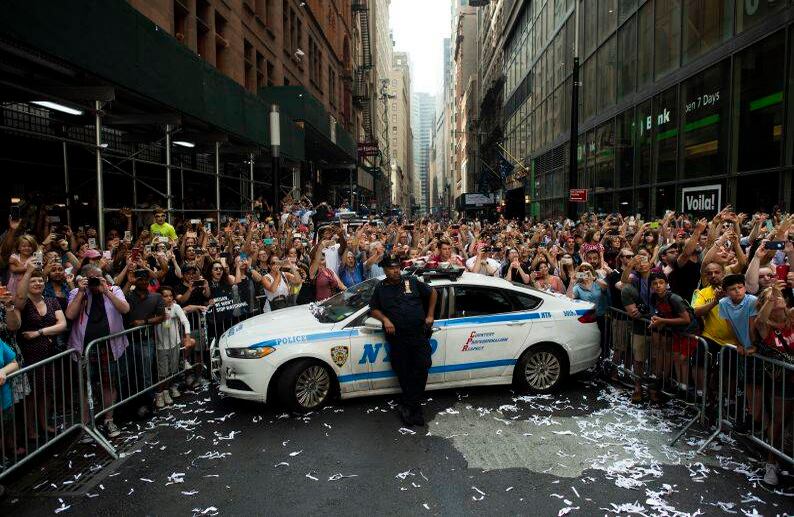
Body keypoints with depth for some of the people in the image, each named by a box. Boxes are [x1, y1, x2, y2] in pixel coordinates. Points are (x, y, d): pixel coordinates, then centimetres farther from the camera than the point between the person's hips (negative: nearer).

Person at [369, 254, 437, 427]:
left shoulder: (411, 282, 8)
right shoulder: (380, 288, 9)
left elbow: (432, 293, 16)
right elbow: (373, 309, 12)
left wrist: (430, 315, 8)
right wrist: (385, 319, -8)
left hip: (419, 334, 0)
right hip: (397, 338, 0)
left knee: (422, 368, -7)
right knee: (403, 373, 1)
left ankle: (409, 406, 6)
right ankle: (414, 407, 15)